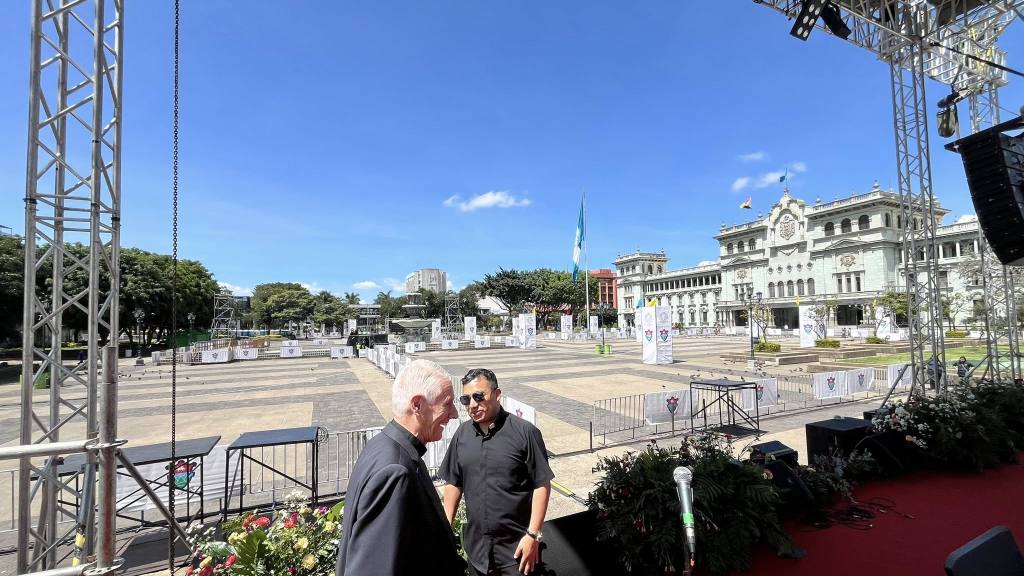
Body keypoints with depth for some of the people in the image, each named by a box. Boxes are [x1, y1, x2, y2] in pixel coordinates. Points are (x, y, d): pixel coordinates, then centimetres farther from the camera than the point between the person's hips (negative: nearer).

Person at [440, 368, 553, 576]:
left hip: (516, 548, -4)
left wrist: (533, 535, -14)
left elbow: (542, 485, -12)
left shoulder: (525, 432, -16)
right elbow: (454, 483, 8)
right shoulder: (462, 434, -1)